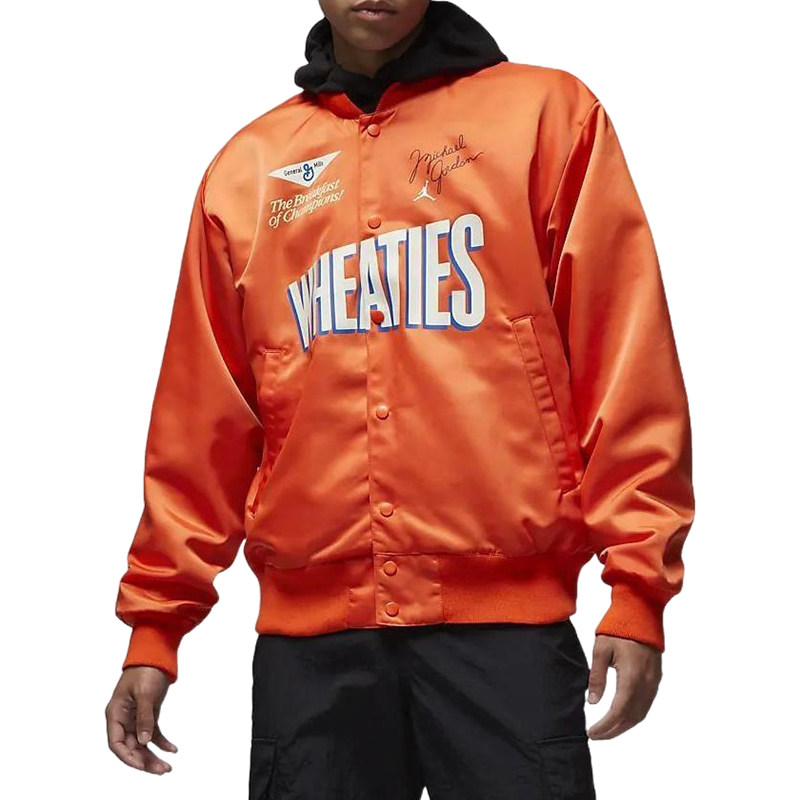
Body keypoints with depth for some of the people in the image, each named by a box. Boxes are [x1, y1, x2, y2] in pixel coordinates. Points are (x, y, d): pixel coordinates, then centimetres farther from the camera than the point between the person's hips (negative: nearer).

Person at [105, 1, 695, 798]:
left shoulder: (549, 113, 5)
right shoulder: (246, 168, 14)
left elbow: (626, 360, -1)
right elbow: (202, 417, 14)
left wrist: (637, 583, -8)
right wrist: (155, 618, 11)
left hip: (506, 611, -2)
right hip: (308, 624, 3)